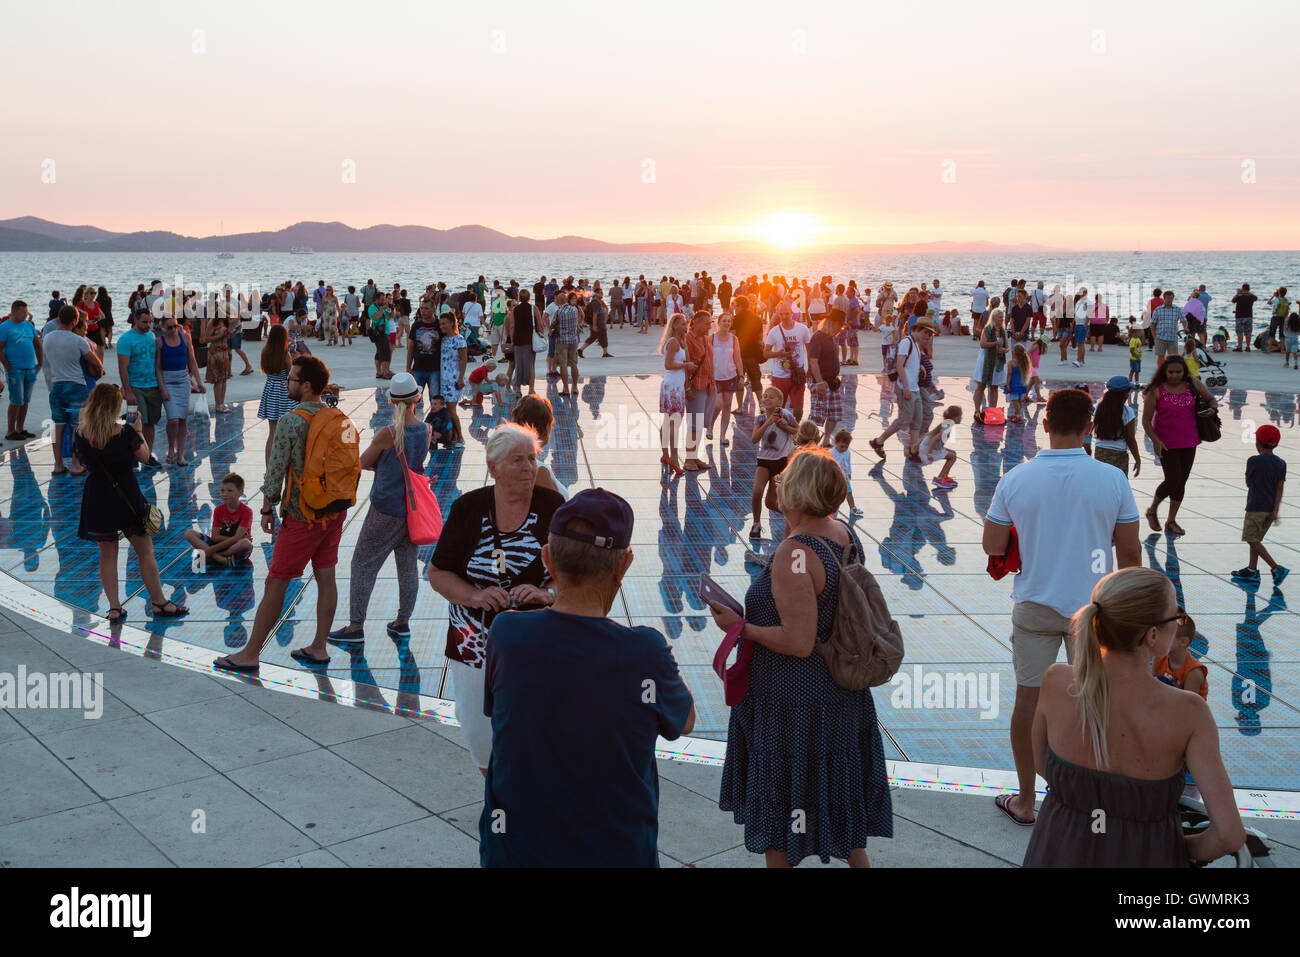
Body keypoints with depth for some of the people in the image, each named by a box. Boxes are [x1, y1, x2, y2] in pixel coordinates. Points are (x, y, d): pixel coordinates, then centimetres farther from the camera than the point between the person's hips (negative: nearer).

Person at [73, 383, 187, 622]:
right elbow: (145, 456, -3)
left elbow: (80, 461, 9)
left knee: (107, 554, 14)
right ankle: (158, 603, 16)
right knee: (145, 551, 9)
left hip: (97, 498, 3)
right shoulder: (124, 432, -17)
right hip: (126, 497, -3)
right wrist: (139, 430, 7)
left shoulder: (80, 434, -6)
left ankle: (114, 607, 14)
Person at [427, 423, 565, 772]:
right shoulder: (468, 508, 0)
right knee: (480, 737, 11)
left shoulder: (553, 507, -3)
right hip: (475, 647, 2)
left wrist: (548, 593, -21)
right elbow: (438, 574, 2)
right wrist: (475, 596, -15)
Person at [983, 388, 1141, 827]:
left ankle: (1025, 802, 22)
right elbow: (1130, 552, -4)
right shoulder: (1112, 479, -10)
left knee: (1028, 698, 11)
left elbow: (993, 546, -4)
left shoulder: (1016, 479, -10)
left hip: (1035, 605, 0)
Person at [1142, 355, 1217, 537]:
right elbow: (1146, 421, -8)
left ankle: (1171, 521, 21)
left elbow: (1212, 400, 16)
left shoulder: (1193, 385, 2)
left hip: (1189, 442, 4)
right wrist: (1155, 440, -19)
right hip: (1166, 443, -4)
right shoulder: (1156, 391, -9)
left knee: (1182, 482, 9)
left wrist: (1212, 410, -7)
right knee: (1173, 480, -10)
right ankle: (1153, 510, 17)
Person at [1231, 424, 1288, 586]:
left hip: (1255, 507, -7)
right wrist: (1275, 510, -6)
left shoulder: (1253, 461, -12)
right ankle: (1252, 570, 18)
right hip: (1270, 507, 7)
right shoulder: (1281, 463, 4)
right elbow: (1279, 487, -2)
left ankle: (1277, 569, -12)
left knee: (1253, 540, -3)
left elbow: (1248, 483, 1)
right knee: (1256, 539, 16)